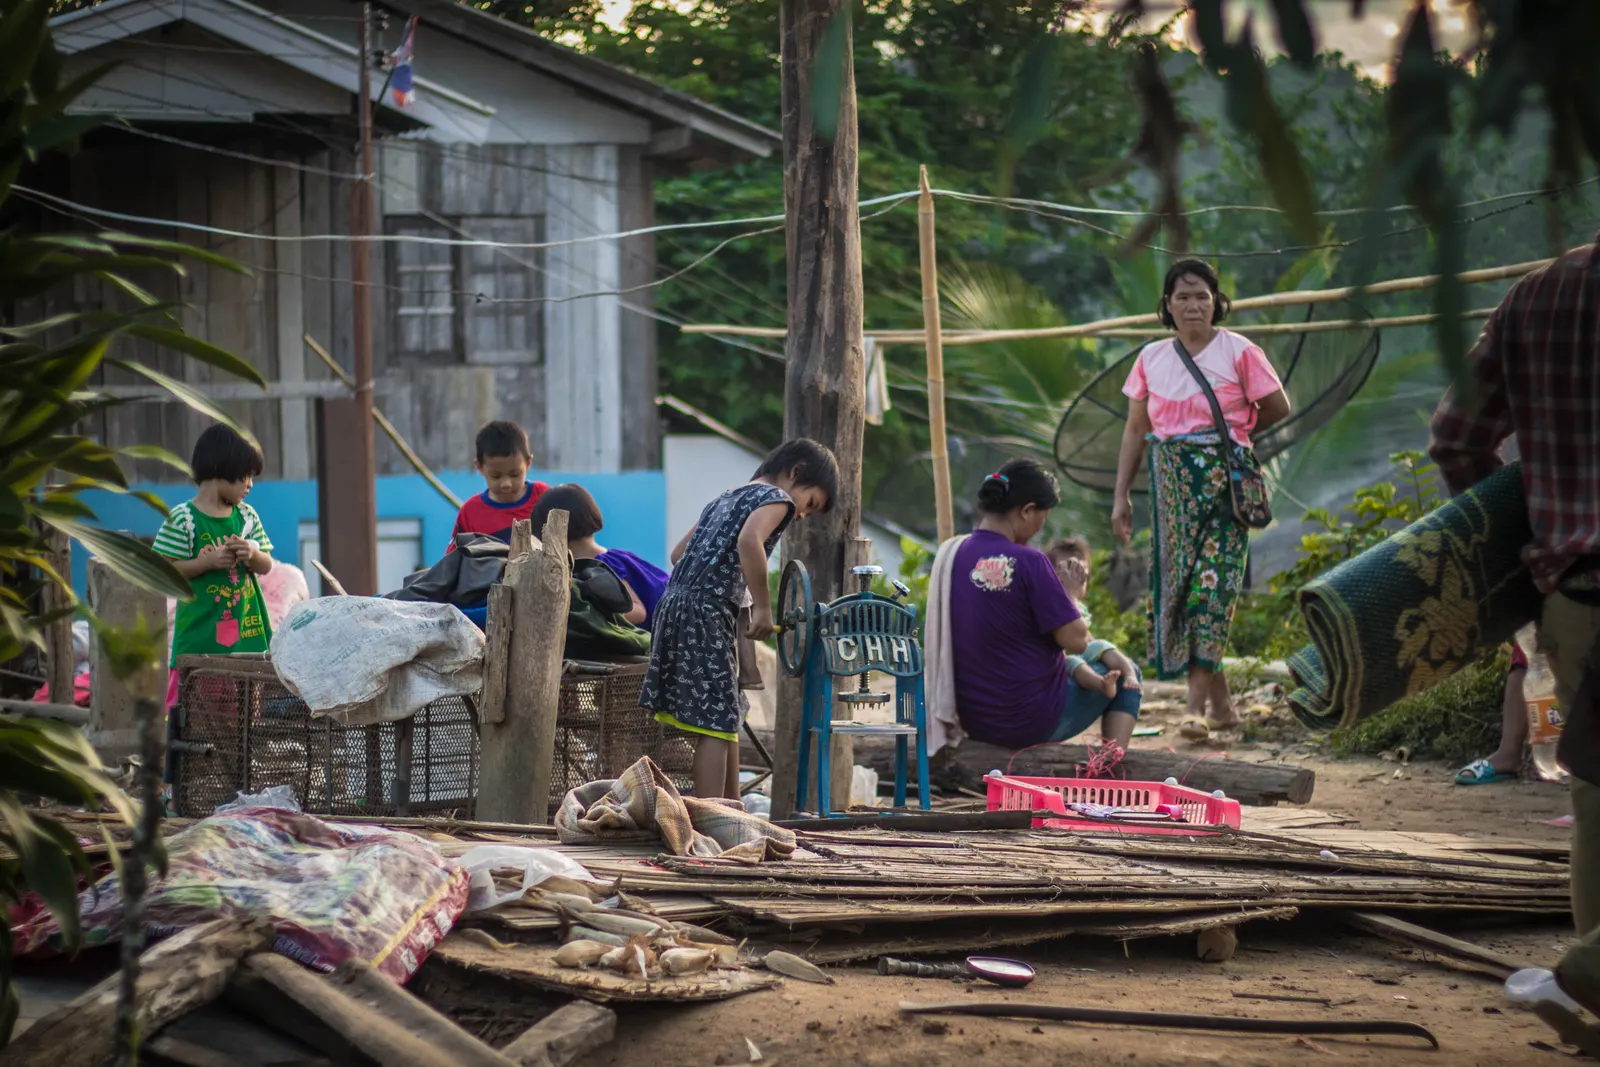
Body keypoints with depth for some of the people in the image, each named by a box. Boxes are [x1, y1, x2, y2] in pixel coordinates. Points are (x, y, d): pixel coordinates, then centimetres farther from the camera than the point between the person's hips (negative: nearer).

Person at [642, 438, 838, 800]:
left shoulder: (726, 498, 26)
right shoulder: (776, 498, -1)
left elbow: (679, 553, 26)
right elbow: (749, 540, -22)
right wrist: (763, 607, -17)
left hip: (674, 606, 9)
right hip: (707, 614, -9)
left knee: (726, 718, 17)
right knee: (716, 723, -9)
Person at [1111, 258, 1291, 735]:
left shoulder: (1239, 352, -3)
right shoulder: (1151, 359, 8)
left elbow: (1278, 408, 6)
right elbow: (1135, 430, 11)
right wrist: (1121, 496, 6)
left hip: (1222, 480, -4)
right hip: (1171, 484, 4)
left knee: (1211, 583, -13)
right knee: (1176, 583, 2)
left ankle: (1197, 705, -16)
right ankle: (1222, 704, 11)